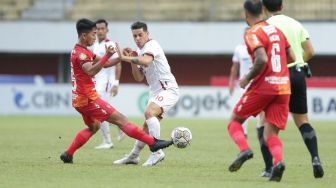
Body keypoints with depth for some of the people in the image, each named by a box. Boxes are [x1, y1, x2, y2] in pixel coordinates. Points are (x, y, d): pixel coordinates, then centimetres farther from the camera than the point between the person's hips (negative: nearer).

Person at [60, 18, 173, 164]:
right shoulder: (80, 53, -16)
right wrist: (107, 56, -46)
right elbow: (91, 71, -36)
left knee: (93, 127, 28)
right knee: (120, 120, -11)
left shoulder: (83, 51, 16)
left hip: (80, 99, 10)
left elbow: (105, 64, 18)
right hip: (87, 99, -10)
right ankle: (152, 142, -14)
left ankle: (68, 155, 22)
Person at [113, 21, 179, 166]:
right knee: (147, 127, 13)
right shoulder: (140, 51, 16)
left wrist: (126, 58, -44)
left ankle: (157, 152, -33)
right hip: (156, 92, 9)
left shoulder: (152, 45, -12)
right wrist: (132, 61, -1)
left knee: (149, 112, -31)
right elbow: (139, 78, 13)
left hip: (168, 89, -9)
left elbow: (146, 61, -36)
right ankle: (133, 156, 25)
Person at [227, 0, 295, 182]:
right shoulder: (277, 30, 15)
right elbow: (291, 58, 16)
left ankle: (244, 149, -13)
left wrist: (247, 78, -8)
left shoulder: (253, 33, -7)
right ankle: (278, 160, -25)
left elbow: (262, 59, -21)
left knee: (235, 121, 13)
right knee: (270, 134, 4)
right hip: (284, 87, 6)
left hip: (262, 87, -6)